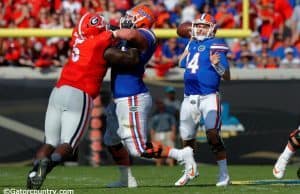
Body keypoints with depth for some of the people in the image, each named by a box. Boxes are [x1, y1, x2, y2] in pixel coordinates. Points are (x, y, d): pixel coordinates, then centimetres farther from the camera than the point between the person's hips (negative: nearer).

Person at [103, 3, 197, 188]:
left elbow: (130, 34, -39)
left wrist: (115, 33, -20)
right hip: (123, 100, 10)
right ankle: (127, 179, 32)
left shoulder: (143, 36, -17)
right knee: (112, 140, 22)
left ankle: (182, 155, 0)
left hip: (133, 101, -10)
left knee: (140, 148, -7)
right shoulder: (133, 40, 10)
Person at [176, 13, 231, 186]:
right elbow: (182, 63, 29)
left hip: (209, 97, -6)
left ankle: (224, 174, -10)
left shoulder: (215, 46, -6)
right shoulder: (193, 44, 13)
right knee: (187, 138, 15)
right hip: (190, 98, 6)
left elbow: (227, 76, -9)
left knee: (213, 134, -19)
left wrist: (217, 64, -29)